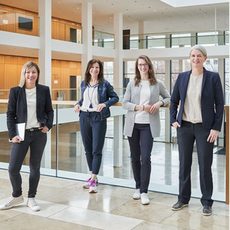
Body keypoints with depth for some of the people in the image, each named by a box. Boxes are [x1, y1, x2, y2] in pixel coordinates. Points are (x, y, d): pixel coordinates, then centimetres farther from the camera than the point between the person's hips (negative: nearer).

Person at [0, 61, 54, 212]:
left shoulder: (44, 90, 2)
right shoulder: (15, 91, -1)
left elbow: (49, 110, 10)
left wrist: (48, 125, -5)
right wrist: (12, 134, -7)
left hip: (39, 133, 1)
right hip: (21, 134, 0)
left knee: (35, 167, 8)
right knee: (13, 168, -2)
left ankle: (31, 198, 23)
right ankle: (17, 196, 23)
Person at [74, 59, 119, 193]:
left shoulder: (104, 84, -3)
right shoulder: (84, 83, 9)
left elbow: (115, 97, 2)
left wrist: (105, 104, -15)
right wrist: (78, 104, 2)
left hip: (98, 118, -5)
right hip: (84, 116, 5)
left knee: (97, 150, -5)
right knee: (88, 149, 10)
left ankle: (93, 180, -4)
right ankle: (93, 176, 22)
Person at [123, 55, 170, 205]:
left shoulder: (157, 84, 4)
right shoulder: (132, 84, 4)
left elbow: (168, 98, 15)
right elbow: (125, 103, 0)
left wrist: (160, 103, -6)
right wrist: (140, 107, -15)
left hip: (148, 125, -2)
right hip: (133, 124, 2)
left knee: (145, 158, -9)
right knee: (135, 157, 10)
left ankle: (144, 192, -1)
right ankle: (138, 187, 25)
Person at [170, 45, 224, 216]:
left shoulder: (213, 77, -3)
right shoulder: (182, 77, 5)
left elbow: (220, 104, -3)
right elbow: (174, 100, 14)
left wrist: (216, 128, -8)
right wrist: (173, 120, 5)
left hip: (205, 127, -3)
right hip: (184, 126, 3)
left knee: (205, 165, 3)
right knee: (184, 163, 10)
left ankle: (207, 202, 17)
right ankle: (183, 198, 23)